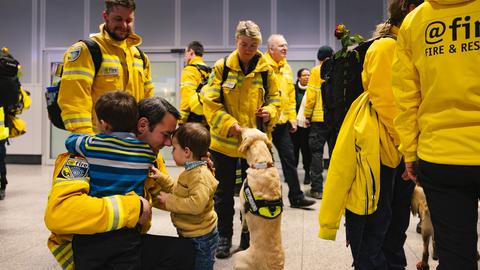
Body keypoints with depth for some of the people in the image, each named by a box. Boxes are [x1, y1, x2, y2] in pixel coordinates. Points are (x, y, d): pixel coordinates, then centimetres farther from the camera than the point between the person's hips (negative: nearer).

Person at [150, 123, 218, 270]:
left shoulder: (201, 176, -26)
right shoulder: (191, 172, 6)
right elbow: (178, 191, 18)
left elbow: (196, 204, -37)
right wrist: (161, 178, 6)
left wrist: (169, 200, -27)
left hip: (201, 238, -10)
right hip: (188, 234, 10)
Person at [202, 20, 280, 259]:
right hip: (224, 140, -1)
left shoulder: (266, 70, 1)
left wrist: (269, 112, -13)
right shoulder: (222, 67, -4)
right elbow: (210, 102, -9)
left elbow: (274, 99, 10)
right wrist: (229, 124, -22)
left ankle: (249, 237, 29)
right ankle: (224, 237, 26)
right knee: (224, 192, 10)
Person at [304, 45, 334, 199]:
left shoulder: (317, 70, -2)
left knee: (317, 152, 3)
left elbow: (311, 94, -7)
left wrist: (307, 115, 0)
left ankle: (317, 189, 1)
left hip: (319, 118, -3)